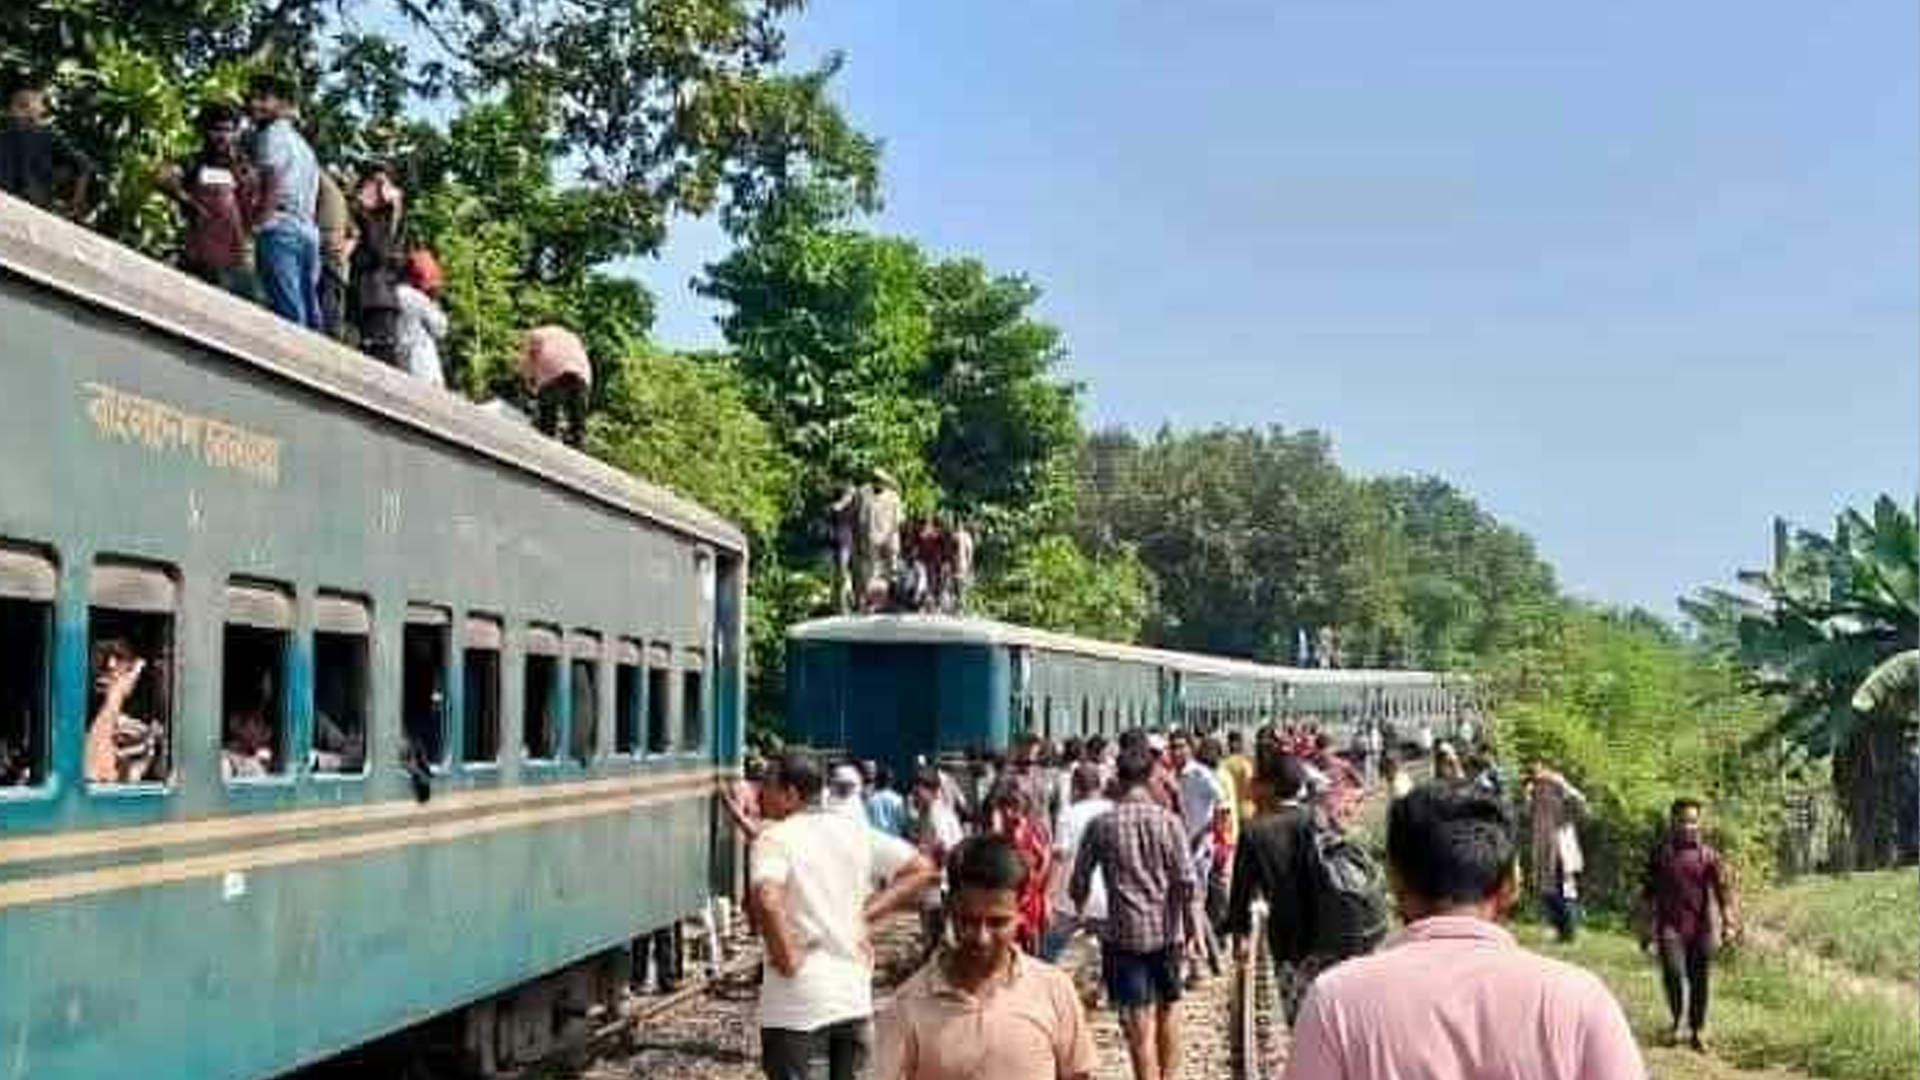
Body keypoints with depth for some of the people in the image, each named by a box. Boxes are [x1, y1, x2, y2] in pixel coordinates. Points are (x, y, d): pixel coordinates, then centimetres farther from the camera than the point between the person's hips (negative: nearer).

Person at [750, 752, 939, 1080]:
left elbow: (766, 899, -31)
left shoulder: (775, 838, -12)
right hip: (855, 996, 6)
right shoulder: (854, 831, 6)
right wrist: (866, 912, 5)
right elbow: (922, 869, 7)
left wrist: (786, 956, -18)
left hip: (798, 1004, -6)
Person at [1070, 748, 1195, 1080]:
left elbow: (1079, 882, 0)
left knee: (1140, 1021, -2)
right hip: (1166, 930, 2)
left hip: (1124, 931, -2)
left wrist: (1081, 910, 20)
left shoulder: (1102, 824, -5)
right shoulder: (1168, 820, -4)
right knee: (1168, 1010, 20)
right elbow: (1186, 880, -9)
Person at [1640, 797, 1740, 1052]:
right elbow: (1647, 894, 11)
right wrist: (1646, 930, 10)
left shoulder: (1707, 854, 5)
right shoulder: (1659, 854, 6)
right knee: (1673, 974, -17)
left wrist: (1729, 922, -12)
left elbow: (1722, 888, -1)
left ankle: (1697, 1031, 20)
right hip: (1670, 926, -1)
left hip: (1701, 928, 1)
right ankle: (1678, 1023, 5)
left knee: (1699, 981, 5)